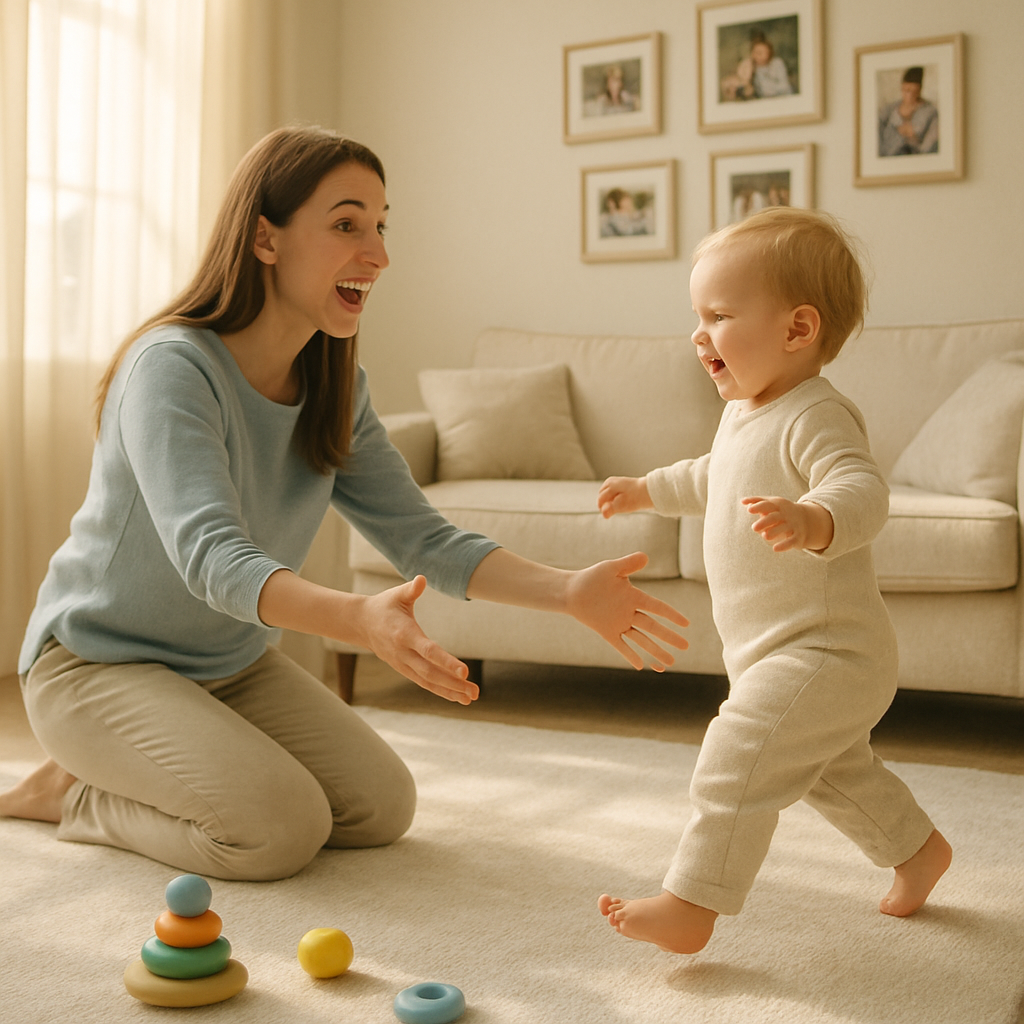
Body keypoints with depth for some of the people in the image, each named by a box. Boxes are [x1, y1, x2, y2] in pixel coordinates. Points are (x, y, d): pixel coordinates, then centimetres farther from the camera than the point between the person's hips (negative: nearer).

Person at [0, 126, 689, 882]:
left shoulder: (337, 391, -2)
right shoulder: (172, 368, -25)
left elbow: (424, 538, -7)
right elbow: (210, 556, -38)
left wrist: (568, 591, -23)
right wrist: (362, 619, -56)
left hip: (233, 664, 8)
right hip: (98, 662, -7)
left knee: (383, 808, 1)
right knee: (279, 829, -24)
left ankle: (125, 775, 18)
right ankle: (76, 793, 3)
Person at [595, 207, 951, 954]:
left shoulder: (815, 415, -21)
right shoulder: (743, 416, 10)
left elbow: (863, 490, -37)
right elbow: (715, 480, 31)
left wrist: (813, 520, -57)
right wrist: (650, 489, 41)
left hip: (824, 653, -11)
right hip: (782, 649, 11)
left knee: (736, 760, -15)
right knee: (838, 771, 25)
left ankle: (691, 905, -7)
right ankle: (917, 849, 46)